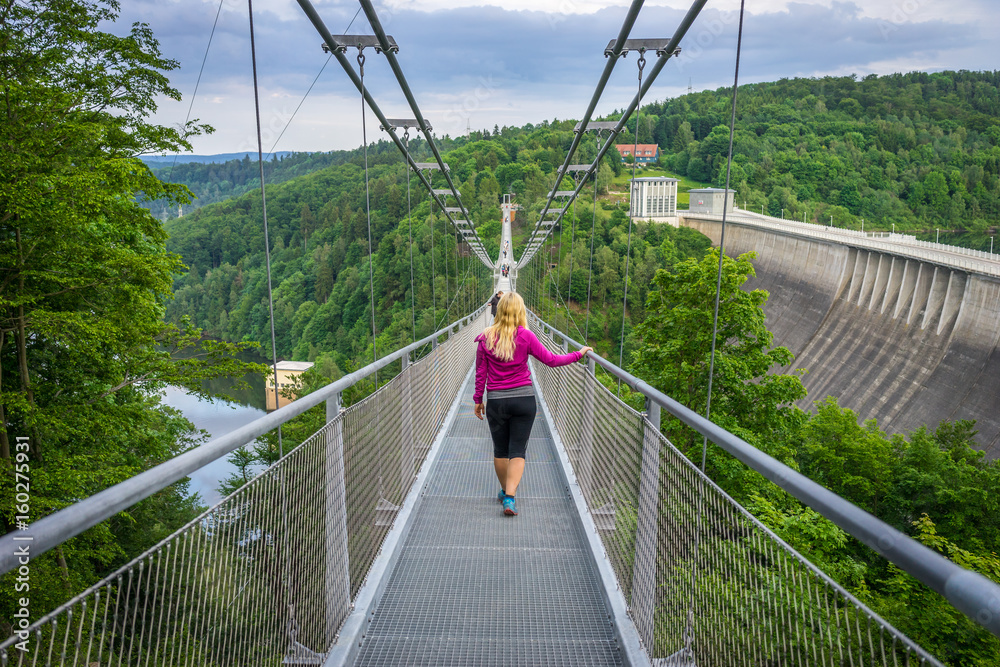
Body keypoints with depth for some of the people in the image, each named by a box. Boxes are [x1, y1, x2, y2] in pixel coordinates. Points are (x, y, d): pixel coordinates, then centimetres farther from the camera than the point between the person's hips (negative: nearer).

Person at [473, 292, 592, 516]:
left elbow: (480, 372, 2)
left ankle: (505, 490, 31)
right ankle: (510, 497, -9)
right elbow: (551, 360, -6)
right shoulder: (525, 336, -9)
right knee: (518, 451, 3)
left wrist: (478, 399, 12)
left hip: (496, 401, 1)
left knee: (500, 450, 15)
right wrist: (579, 354, 5)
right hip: (524, 399, -1)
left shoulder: (486, 338, -3)